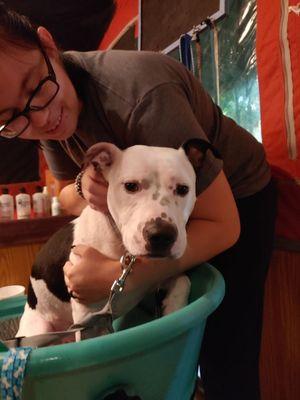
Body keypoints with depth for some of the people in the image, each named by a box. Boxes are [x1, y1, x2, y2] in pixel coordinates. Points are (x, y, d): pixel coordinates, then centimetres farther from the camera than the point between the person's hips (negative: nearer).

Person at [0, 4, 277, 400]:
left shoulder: (140, 96, -38)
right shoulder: (46, 112, -15)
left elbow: (223, 225, -31)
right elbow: (67, 195, 0)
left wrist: (118, 275, -37)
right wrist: (85, 188, -25)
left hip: (235, 198, -5)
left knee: (225, 365, -9)